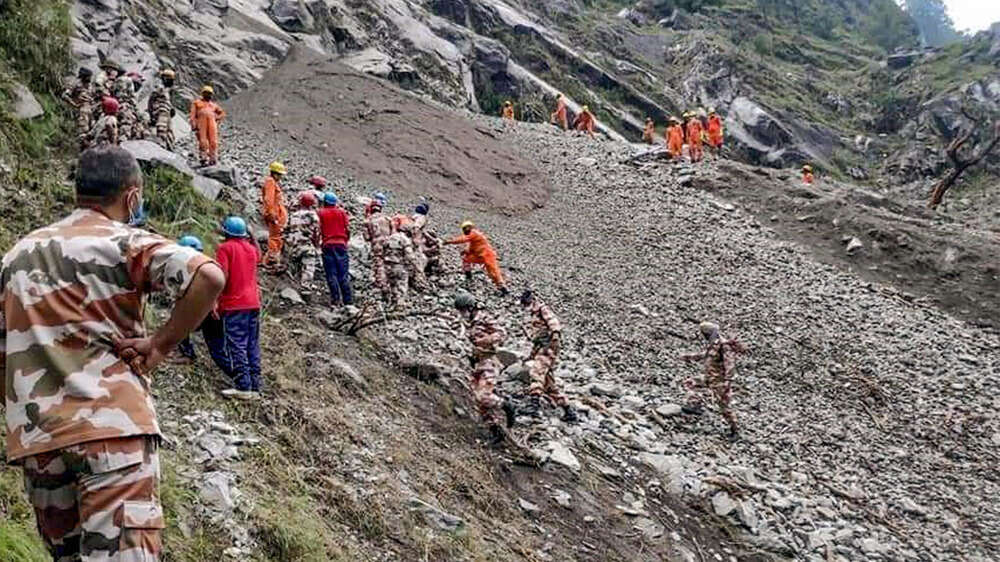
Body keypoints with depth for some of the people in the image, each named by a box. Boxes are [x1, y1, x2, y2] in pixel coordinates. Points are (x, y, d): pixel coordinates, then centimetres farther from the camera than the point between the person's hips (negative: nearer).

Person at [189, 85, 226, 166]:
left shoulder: (214, 105, 33)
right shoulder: (197, 103, 25)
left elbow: (223, 113, 26)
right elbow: (193, 114, 12)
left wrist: (217, 118, 6)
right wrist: (193, 125, -5)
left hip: (212, 122, 2)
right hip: (201, 121, -2)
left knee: (213, 141, -12)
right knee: (203, 141, -13)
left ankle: (213, 159, -13)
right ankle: (203, 159, -15)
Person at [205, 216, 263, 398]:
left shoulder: (225, 248, -4)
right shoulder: (251, 248, 14)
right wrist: (250, 238, 37)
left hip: (234, 304, -6)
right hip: (254, 302, 6)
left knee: (236, 346, -5)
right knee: (252, 346, 7)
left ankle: (243, 387, -10)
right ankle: (255, 387, 7)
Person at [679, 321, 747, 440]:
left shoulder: (724, 345, -19)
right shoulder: (713, 345, 10)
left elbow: (729, 363, -27)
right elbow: (703, 354, 28)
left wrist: (727, 381, -33)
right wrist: (689, 356, 31)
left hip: (720, 381, -9)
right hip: (709, 380, 9)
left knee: (725, 406, -2)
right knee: (690, 382, 9)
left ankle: (734, 429, 13)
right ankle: (695, 405, -3)